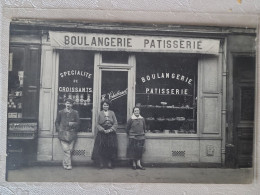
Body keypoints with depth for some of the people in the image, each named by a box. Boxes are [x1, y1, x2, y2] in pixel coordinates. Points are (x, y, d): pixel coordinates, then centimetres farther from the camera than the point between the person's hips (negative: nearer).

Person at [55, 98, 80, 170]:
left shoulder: (75, 113, 9)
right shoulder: (60, 112, 10)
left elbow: (78, 122, 8)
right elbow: (57, 122, 14)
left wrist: (72, 124, -9)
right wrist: (59, 130, 1)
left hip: (71, 134, 1)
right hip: (63, 134, -1)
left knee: (70, 150, -1)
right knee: (66, 150, -9)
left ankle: (65, 163, 13)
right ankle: (68, 164, -5)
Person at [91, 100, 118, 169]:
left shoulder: (112, 113, 8)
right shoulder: (100, 113, 6)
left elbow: (115, 123, 3)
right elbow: (98, 124, 1)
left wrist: (110, 130, -11)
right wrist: (103, 130, -13)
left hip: (111, 133, 1)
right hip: (102, 133, -1)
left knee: (111, 149, -1)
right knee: (101, 148, -6)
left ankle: (110, 163, 6)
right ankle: (101, 163, 0)